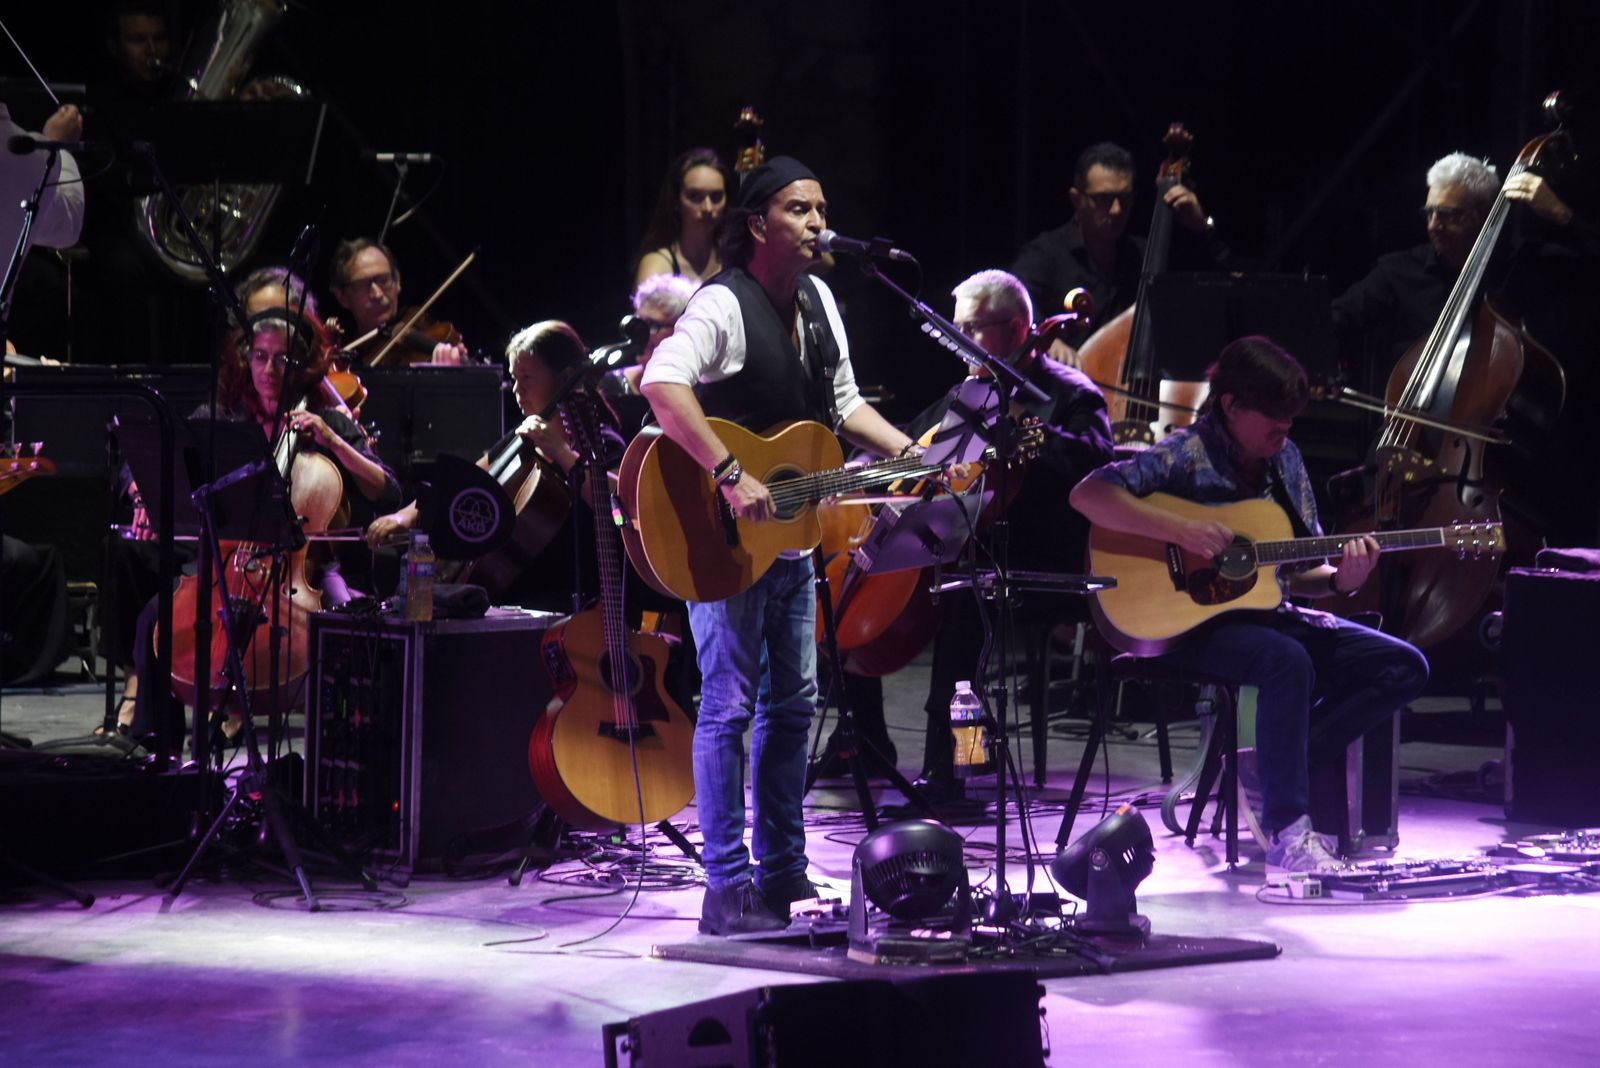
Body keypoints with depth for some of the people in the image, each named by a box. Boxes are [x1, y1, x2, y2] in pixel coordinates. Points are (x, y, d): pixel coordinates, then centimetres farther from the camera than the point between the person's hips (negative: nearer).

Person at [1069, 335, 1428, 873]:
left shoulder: (1284, 458, 11)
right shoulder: (1187, 454, -8)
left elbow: (1299, 572, 13)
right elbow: (1087, 495, -21)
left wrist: (1341, 579, -10)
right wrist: (1180, 530, -28)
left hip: (1268, 614, 7)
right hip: (1190, 622, -7)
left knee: (1403, 667, -6)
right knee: (1287, 661, -37)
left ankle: (1271, 771, -6)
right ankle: (1287, 831, -29)